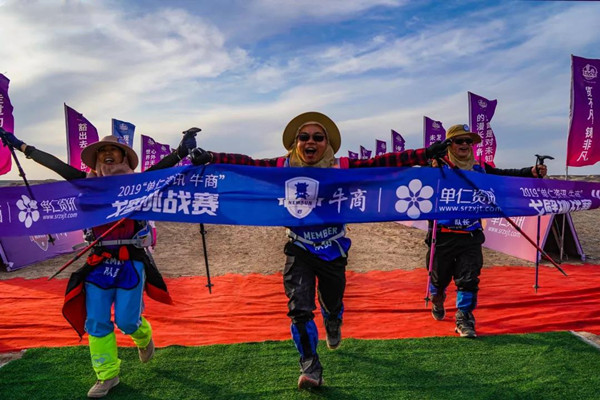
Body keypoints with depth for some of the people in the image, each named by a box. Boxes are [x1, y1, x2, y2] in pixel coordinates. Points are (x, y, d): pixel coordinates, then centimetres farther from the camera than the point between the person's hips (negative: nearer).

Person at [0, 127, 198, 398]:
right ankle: (107, 376, 22)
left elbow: (160, 167, -16)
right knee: (96, 323, 5)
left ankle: (143, 338, 36)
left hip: (131, 263, -3)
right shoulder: (90, 183, 7)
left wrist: (181, 152, -33)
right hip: (98, 264, 4)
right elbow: (55, 164, 10)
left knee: (126, 321, -1)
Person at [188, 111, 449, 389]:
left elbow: (382, 163, -17)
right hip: (299, 250, 0)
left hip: (333, 250, 1)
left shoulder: (341, 168, -12)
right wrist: (211, 157, -22)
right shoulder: (284, 168, -9)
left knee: (332, 302, 21)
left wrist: (426, 153, -22)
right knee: (299, 308, -9)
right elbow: (247, 163, -12)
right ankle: (310, 368, 10)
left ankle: (333, 329, 59)